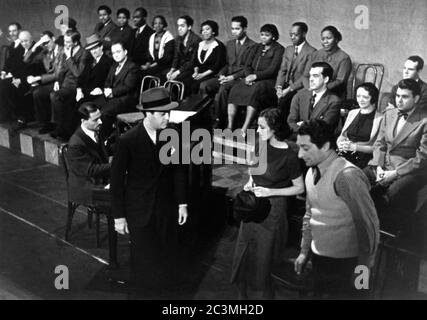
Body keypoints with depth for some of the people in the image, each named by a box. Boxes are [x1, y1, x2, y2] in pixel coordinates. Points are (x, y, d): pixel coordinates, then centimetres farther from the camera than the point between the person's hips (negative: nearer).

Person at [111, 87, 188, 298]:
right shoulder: (128, 141, -16)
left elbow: (179, 170, 5)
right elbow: (116, 180, -9)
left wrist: (182, 203, 6)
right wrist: (119, 216, -7)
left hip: (166, 209, 3)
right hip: (139, 212, -3)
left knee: (166, 260, 10)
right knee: (144, 263, 8)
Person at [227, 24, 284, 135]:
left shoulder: (278, 49, 1)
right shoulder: (256, 48, 21)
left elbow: (273, 70, -10)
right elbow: (247, 65, 14)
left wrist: (255, 76, -17)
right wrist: (249, 76, -7)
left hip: (268, 81, -6)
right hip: (251, 79, 6)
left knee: (254, 92, -36)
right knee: (235, 89, -20)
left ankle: (245, 128, -40)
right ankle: (230, 125, -26)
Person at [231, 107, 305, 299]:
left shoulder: (288, 155, -18)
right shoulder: (261, 145, 1)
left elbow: (299, 188, -11)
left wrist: (270, 191, -18)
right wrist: (250, 182, 1)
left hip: (272, 212, -7)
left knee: (261, 264, 6)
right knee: (243, 259, 16)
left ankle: (261, 296, 28)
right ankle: (245, 295, 36)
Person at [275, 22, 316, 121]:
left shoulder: (311, 52, -4)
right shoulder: (288, 50, 20)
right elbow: (282, 70, 14)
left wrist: (289, 89, -18)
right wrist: (279, 87, -5)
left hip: (299, 88, -6)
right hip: (286, 87, 6)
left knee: (282, 101, -30)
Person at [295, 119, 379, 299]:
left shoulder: (347, 175, -22)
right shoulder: (312, 172, 5)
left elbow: (368, 223, -20)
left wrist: (363, 268, -14)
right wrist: (304, 251, 17)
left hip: (344, 264, -7)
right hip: (319, 258, 8)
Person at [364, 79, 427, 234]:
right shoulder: (389, 114, 13)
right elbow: (379, 144, 13)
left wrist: (395, 173, -16)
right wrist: (378, 167, -5)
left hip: (410, 171, -6)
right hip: (383, 166, 6)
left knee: (390, 196, -34)